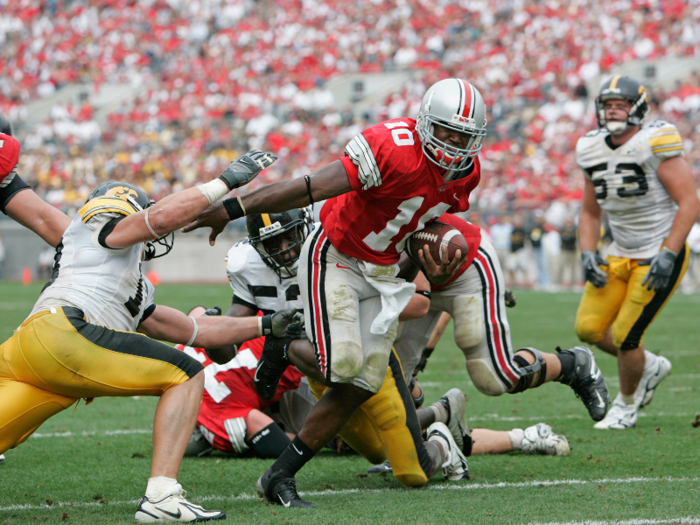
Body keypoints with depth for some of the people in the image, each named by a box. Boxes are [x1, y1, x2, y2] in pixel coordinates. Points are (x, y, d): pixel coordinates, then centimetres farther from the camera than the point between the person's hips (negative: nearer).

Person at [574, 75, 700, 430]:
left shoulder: (655, 144, -17)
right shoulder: (593, 151, 4)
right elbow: (590, 213, 16)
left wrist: (667, 255, -23)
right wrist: (588, 254, 0)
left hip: (660, 254, -7)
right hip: (621, 254, 7)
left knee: (625, 337, -8)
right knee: (589, 328, 1)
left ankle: (627, 405, 20)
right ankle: (650, 367, 27)